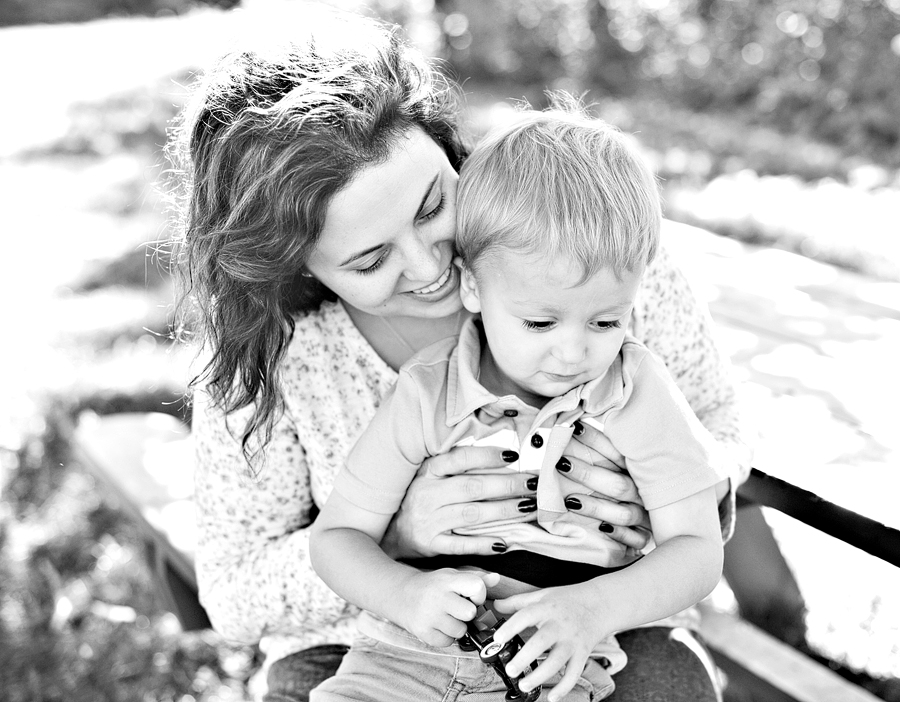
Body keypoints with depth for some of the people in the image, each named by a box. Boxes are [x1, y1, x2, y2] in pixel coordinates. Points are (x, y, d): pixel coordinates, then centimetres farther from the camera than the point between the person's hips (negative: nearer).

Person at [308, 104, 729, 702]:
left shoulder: (639, 394, -6)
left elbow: (697, 551, -6)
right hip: (411, 650, -2)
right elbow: (337, 536, -2)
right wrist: (406, 592, -24)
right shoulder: (428, 395, -7)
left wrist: (596, 606, -26)